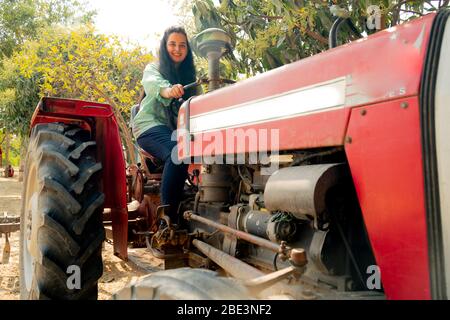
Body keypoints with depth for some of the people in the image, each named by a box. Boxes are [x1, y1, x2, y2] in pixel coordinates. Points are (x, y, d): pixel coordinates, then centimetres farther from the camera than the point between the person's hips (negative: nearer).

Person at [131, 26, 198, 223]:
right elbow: (152, 83, -17)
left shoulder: (189, 76, 23)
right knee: (177, 154, -35)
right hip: (151, 124, -4)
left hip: (177, 129, 4)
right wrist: (167, 89, -41)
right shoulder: (153, 68, 10)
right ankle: (168, 218, -34)